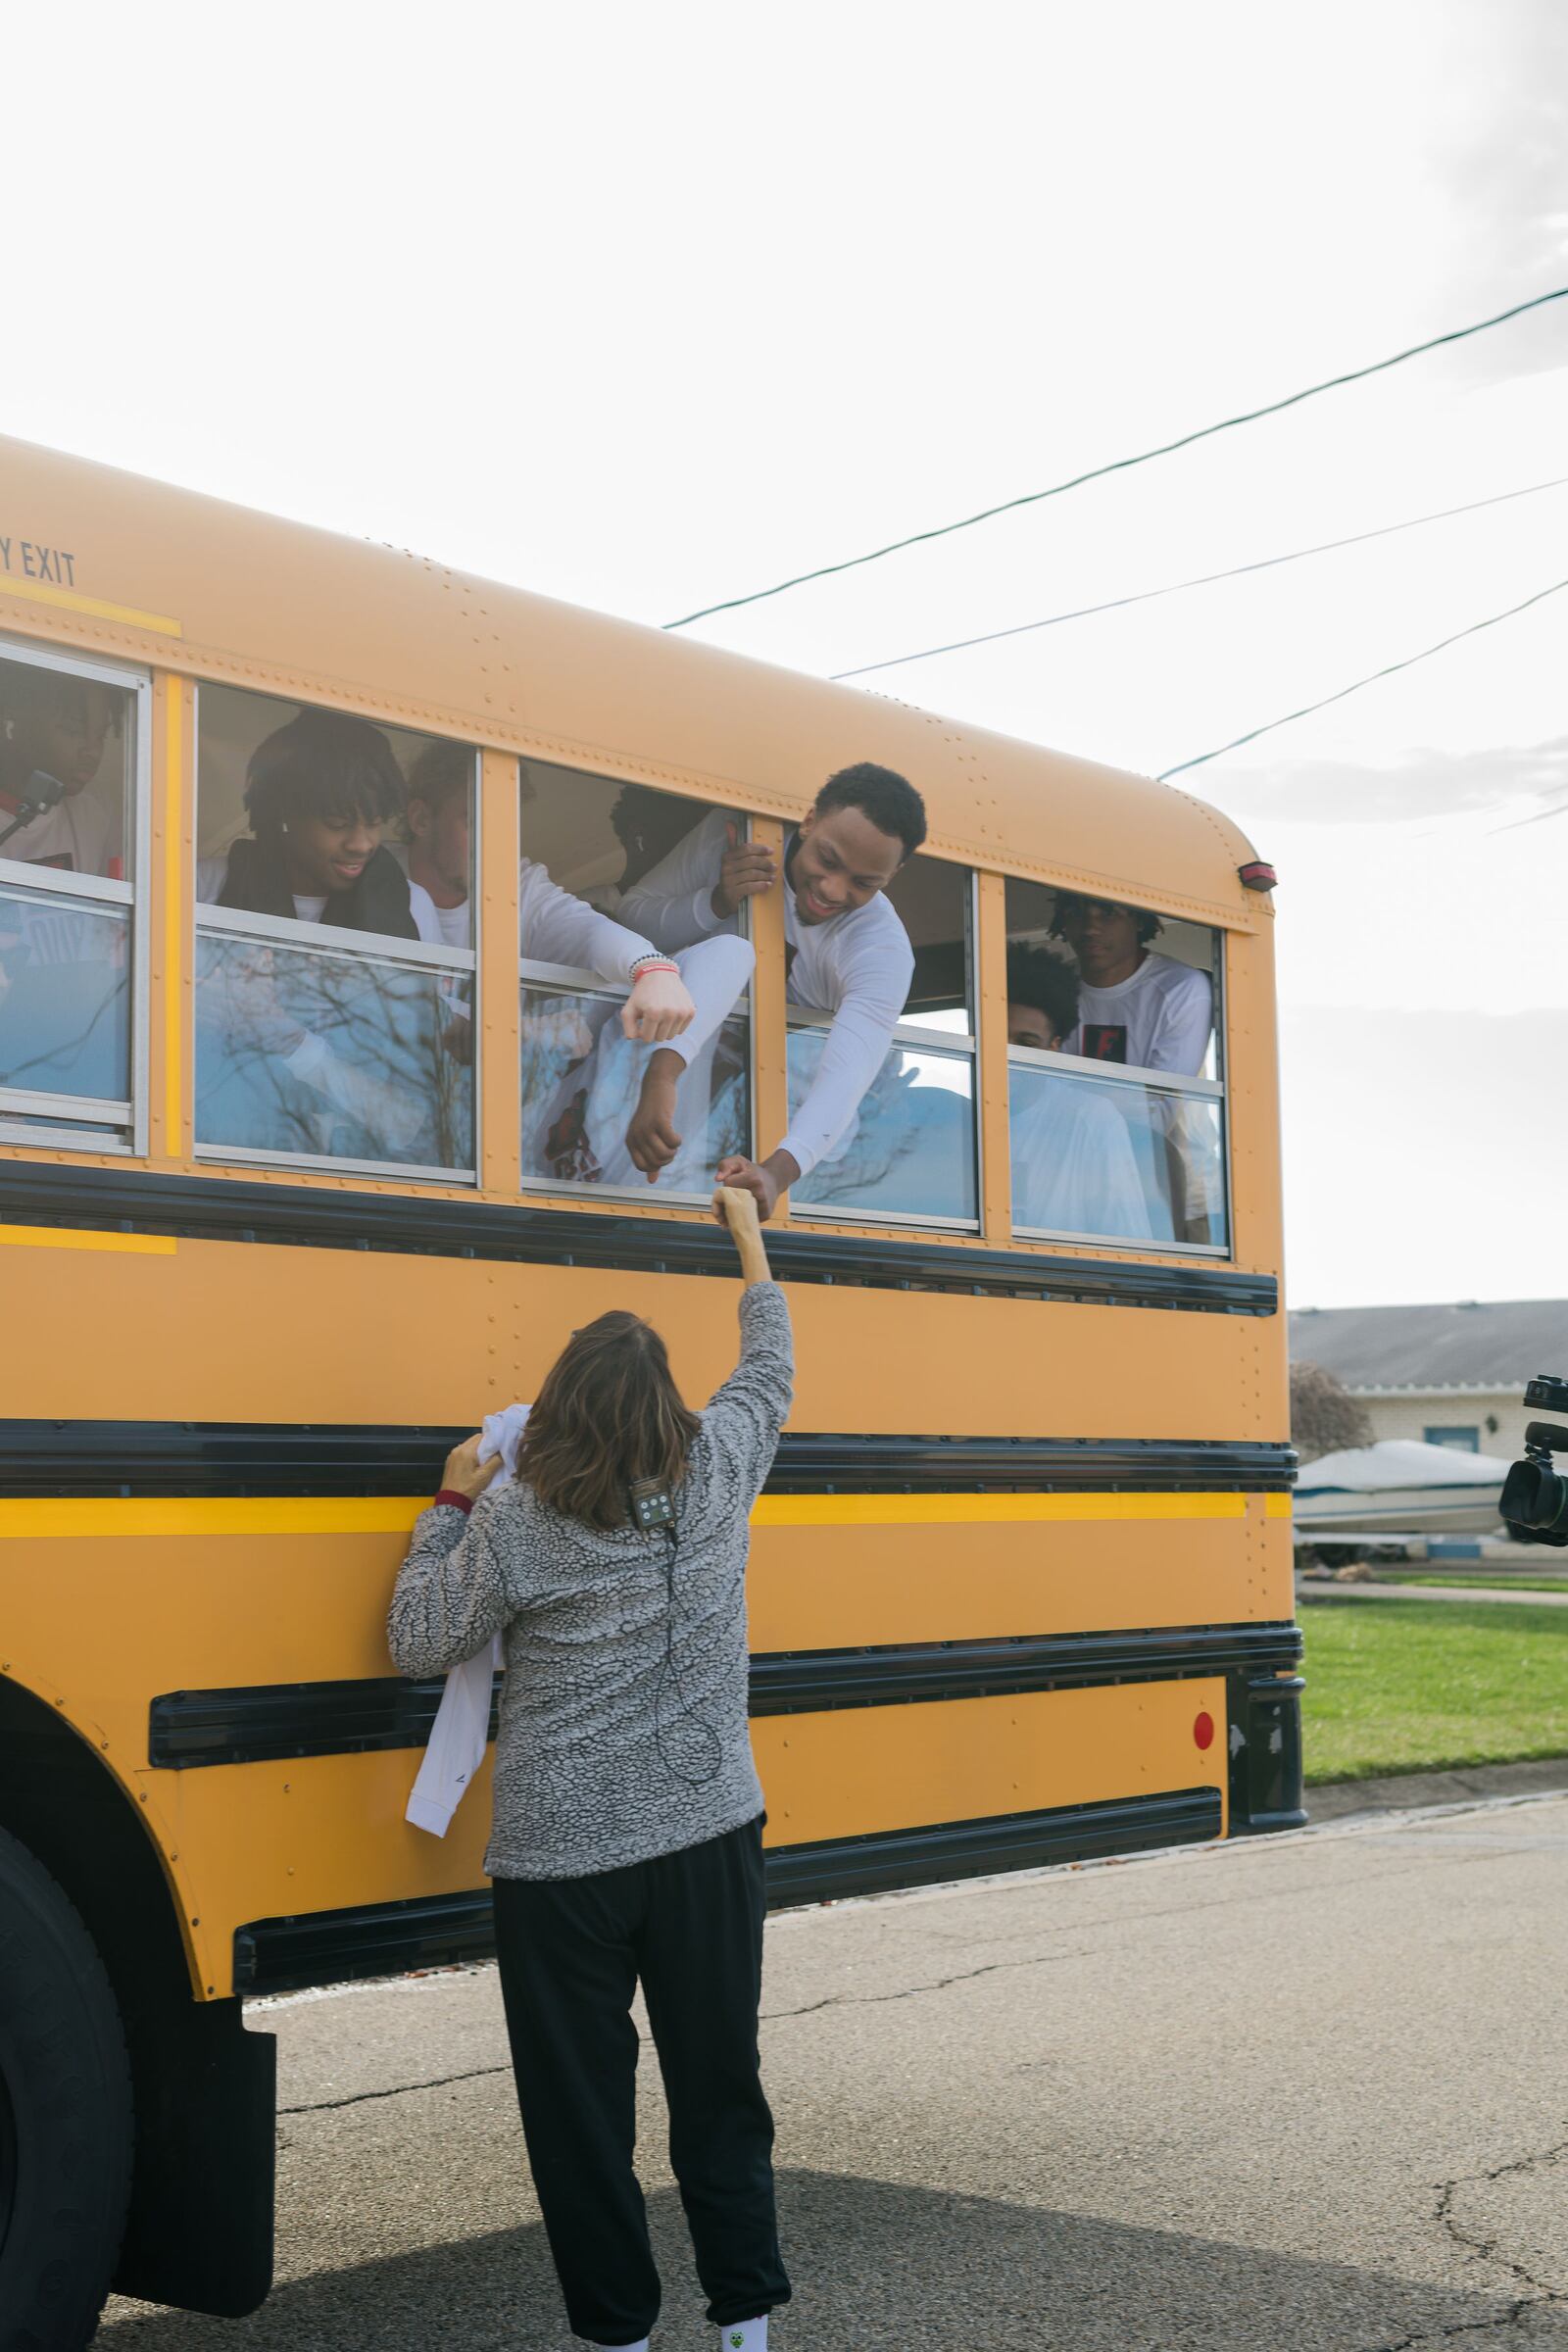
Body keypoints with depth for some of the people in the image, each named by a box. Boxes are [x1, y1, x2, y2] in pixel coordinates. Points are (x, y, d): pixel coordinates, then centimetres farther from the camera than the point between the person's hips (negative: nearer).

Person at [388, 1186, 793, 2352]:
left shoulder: (515, 1522, -14)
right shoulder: (717, 1473, -4)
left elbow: (421, 1644, -2)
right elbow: (771, 1373, 16)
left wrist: (453, 1505, 8)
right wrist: (751, 1240, 29)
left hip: (563, 1861, -3)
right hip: (709, 1839, 4)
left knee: (581, 2106, 10)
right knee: (720, 2091, 14)